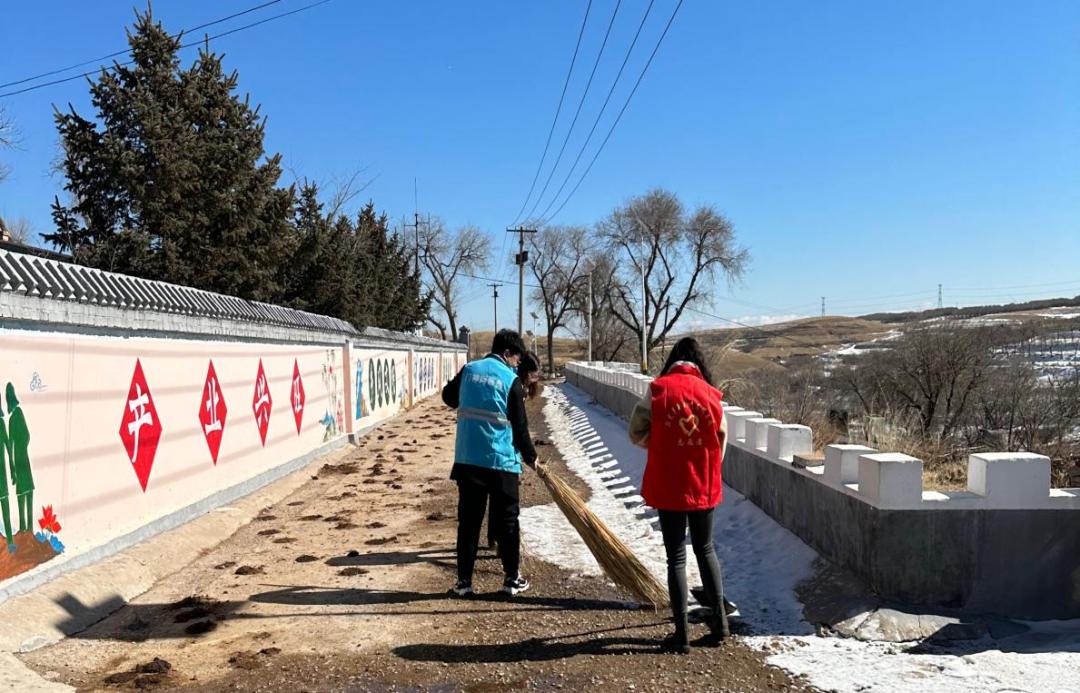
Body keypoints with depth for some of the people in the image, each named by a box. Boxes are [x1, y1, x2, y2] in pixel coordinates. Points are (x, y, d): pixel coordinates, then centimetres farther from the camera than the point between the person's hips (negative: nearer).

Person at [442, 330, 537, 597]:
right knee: (507, 521, 9)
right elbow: (520, 426, -4)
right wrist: (530, 457, 9)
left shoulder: (469, 370, 5)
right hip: (502, 461, -3)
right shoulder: (511, 380, -7)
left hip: (467, 460, 4)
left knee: (468, 521, 9)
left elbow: (448, 396, 22)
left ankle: (464, 581, 12)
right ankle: (512, 579, 16)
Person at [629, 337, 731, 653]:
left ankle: (681, 634, 9)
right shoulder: (712, 394, -1)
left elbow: (637, 432, -6)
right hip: (705, 487, 2)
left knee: (676, 556, 6)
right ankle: (719, 619, 20)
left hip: (668, 487, -2)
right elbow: (721, 441, 6)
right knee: (705, 549, 21)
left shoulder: (658, 389, -8)